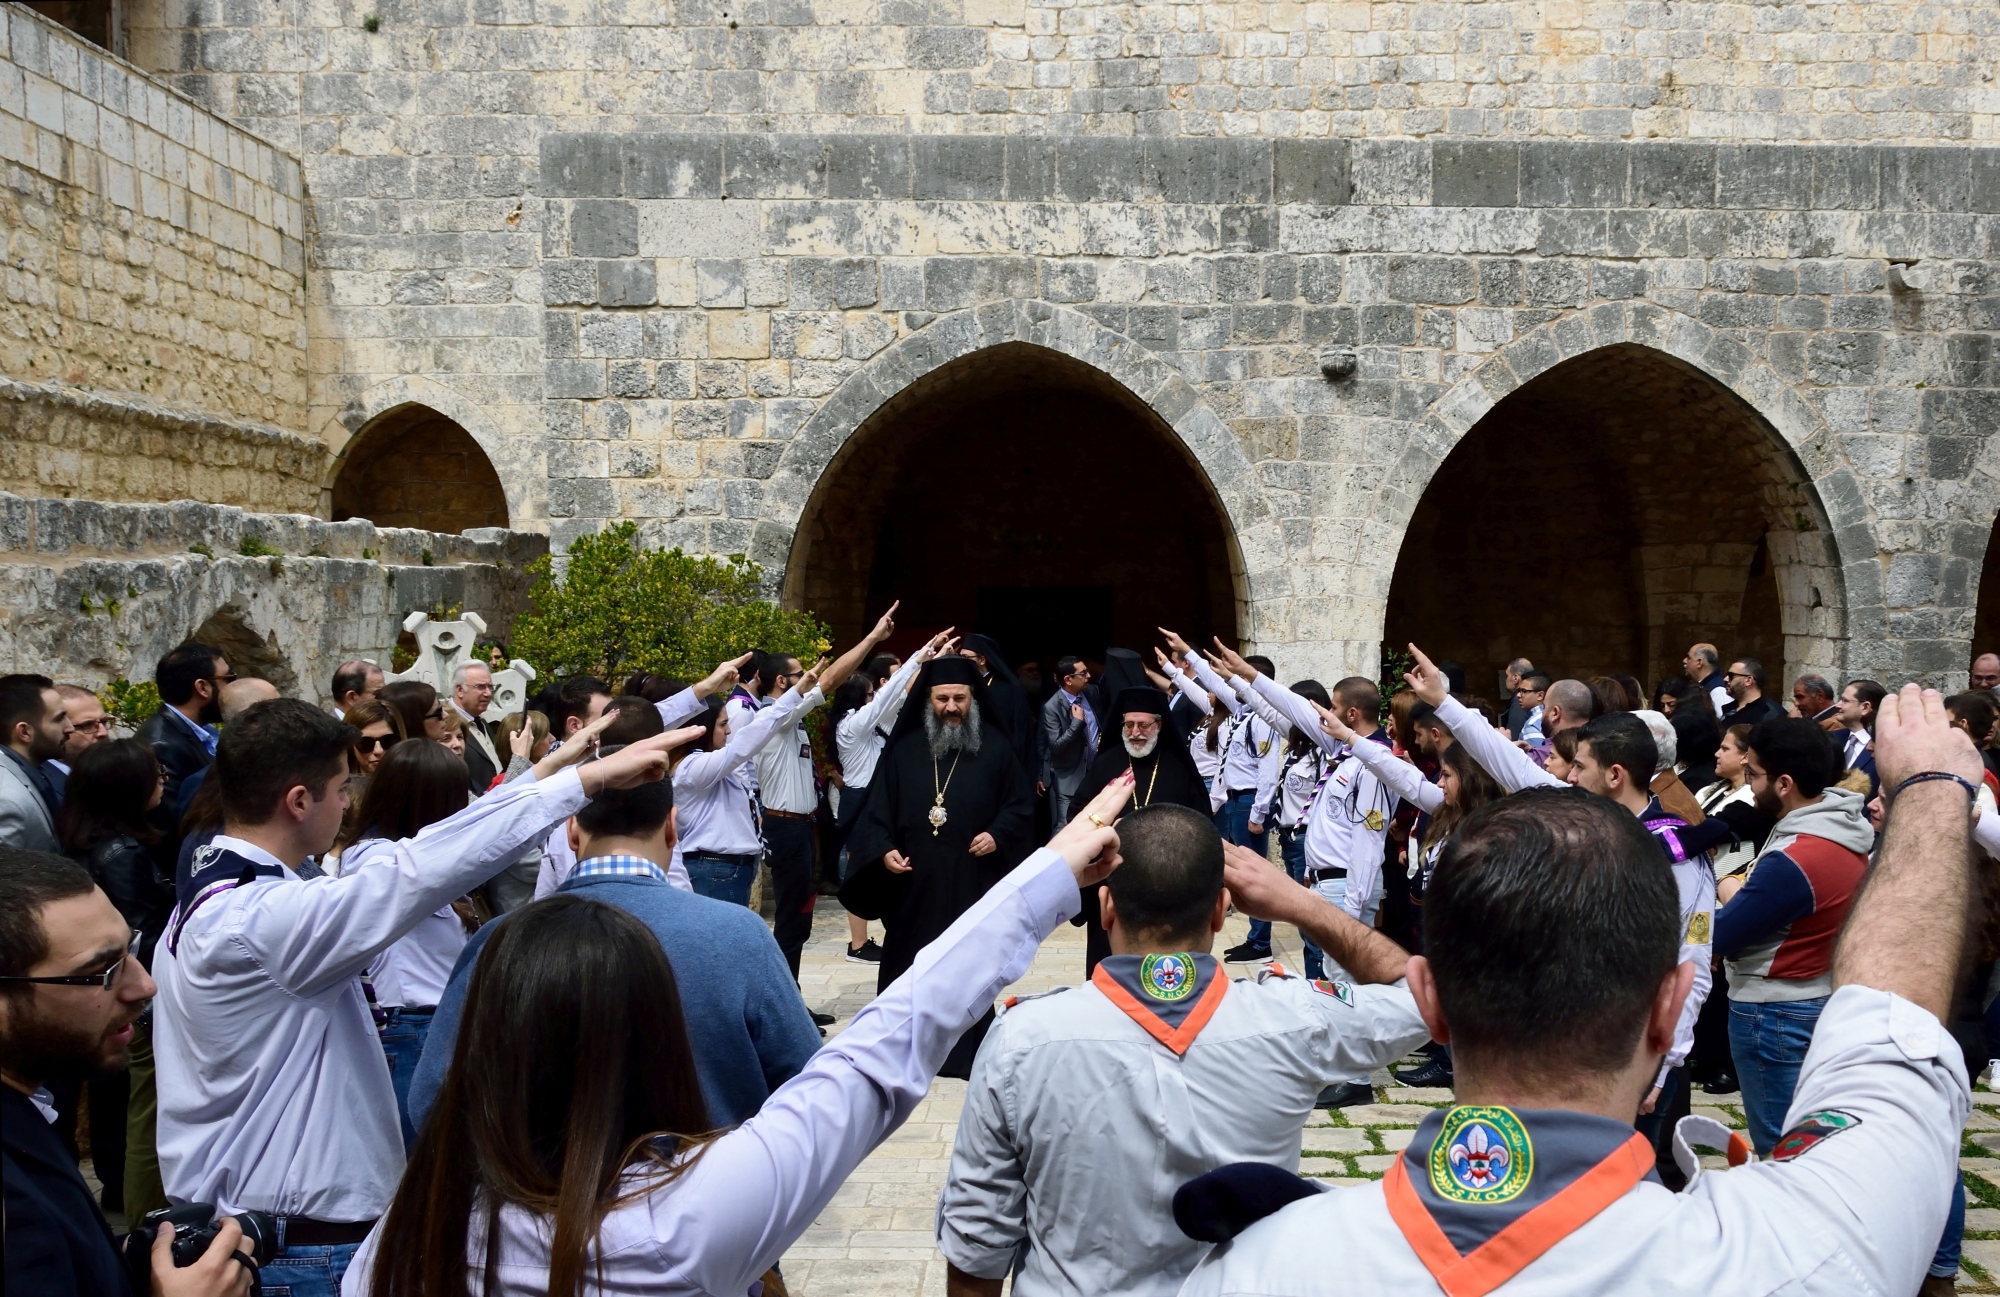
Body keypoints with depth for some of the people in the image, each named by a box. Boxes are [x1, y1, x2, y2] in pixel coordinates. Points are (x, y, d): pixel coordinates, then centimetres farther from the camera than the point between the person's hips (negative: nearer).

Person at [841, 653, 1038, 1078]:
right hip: (913, 881, 1)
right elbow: (877, 807, 5)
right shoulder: (905, 748, 6)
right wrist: (882, 849, -9)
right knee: (907, 967, 7)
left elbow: (1022, 804, 6)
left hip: (973, 881, -1)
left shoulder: (995, 748, 4)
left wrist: (998, 835, -10)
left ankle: (966, 1054, 13)